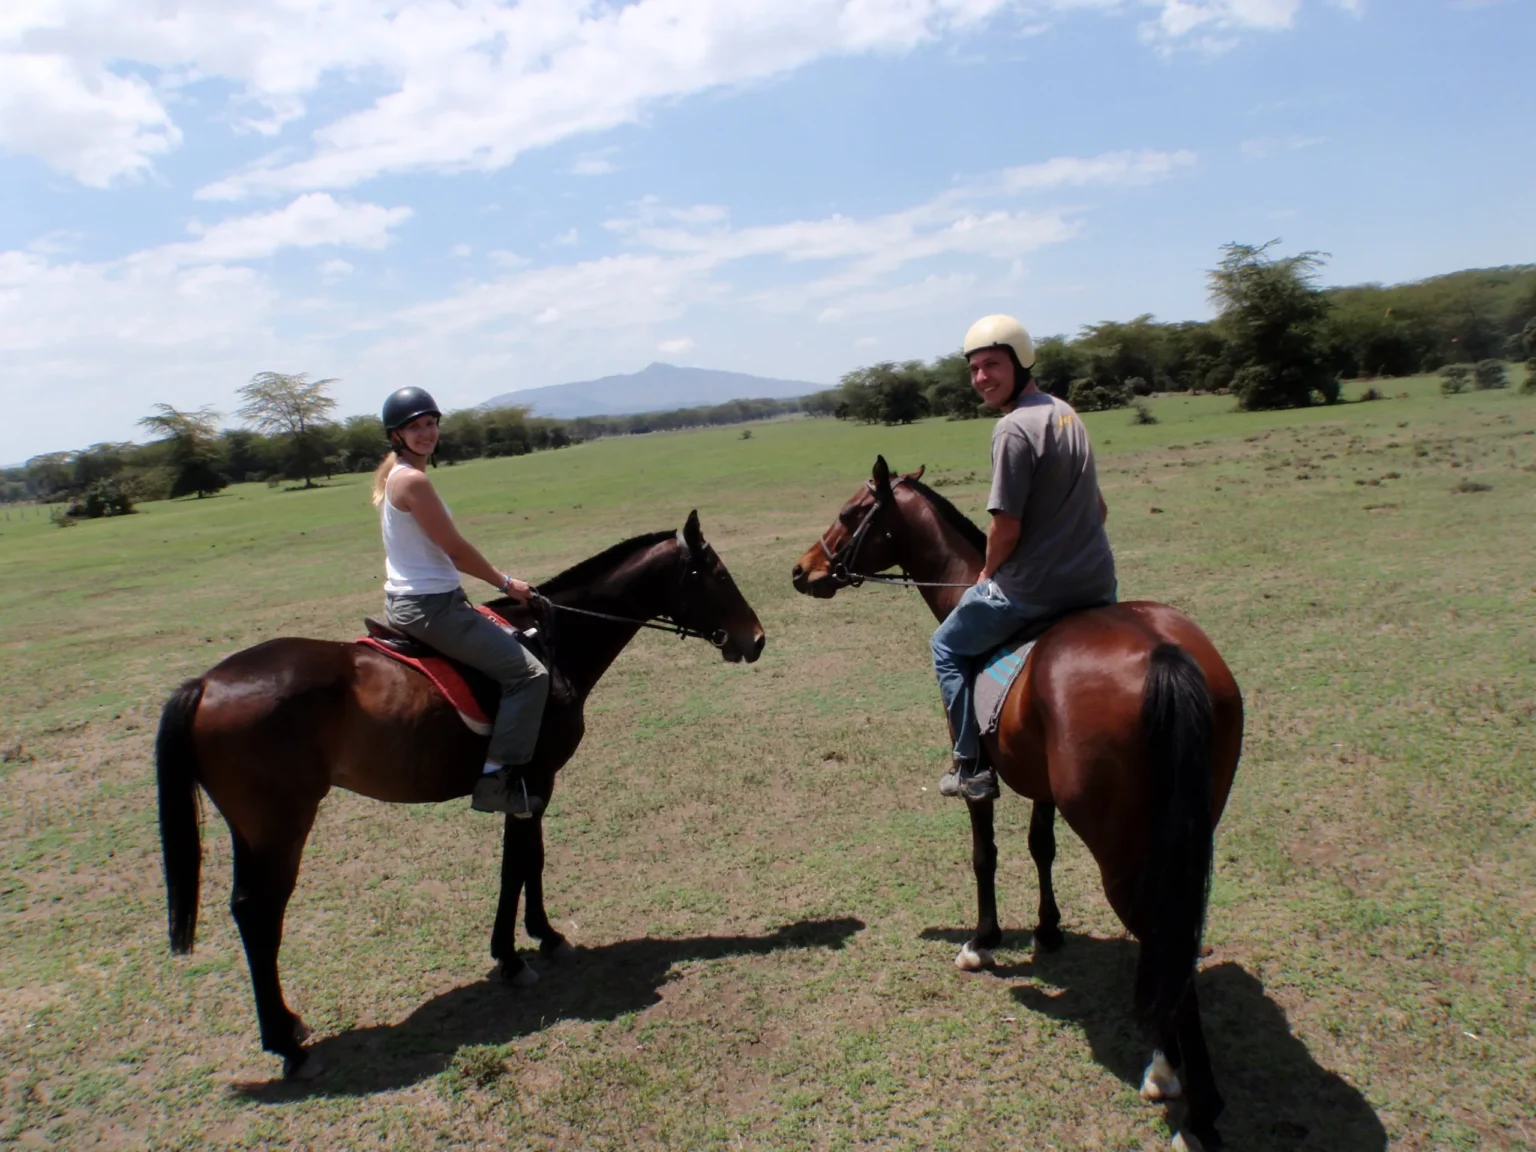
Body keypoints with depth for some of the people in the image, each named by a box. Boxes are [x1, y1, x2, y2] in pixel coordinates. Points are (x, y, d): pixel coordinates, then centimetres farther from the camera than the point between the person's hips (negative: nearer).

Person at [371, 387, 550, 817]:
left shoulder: (395, 476, 13)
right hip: (429, 605, -11)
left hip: (409, 599, 11)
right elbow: (455, 548, -16)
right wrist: (505, 582, -3)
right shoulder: (413, 480, -18)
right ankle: (498, 778, -10)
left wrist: (496, 580, 15)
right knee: (528, 673, -11)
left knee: (509, 641, 26)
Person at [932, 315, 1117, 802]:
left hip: (1034, 591, -8)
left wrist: (988, 573, -1)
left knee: (949, 646, 15)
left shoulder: (1014, 427, -18)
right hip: (1098, 582, 8)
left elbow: (1007, 527, -19)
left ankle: (973, 766, 16)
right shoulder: (1066, 412, 9)